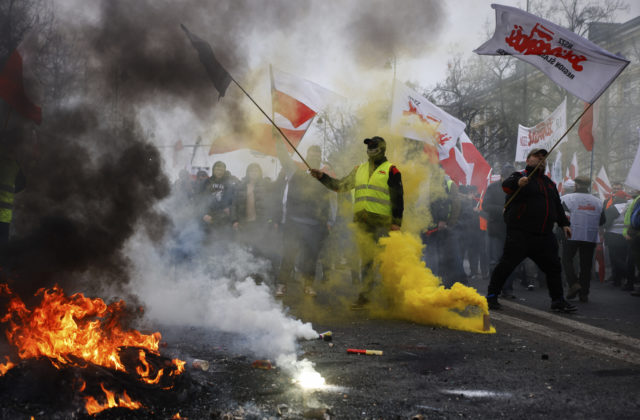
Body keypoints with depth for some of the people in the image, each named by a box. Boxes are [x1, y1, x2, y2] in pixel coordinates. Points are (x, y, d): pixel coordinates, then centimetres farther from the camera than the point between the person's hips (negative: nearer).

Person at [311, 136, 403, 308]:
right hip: (362, 221, 5)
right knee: (365, 258, 6)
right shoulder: (359, 170, 19)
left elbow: (398, 197, -3)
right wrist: (322, 177, 10)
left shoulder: (390, 170, 1)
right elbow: (339, 185, 23)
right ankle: (365, 295, 9)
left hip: (381, 221, -5)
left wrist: (397, 221, -9)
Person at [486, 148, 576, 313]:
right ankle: (492, 296, 3)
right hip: (520, 233, -6)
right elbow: (506, 185, -23)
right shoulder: (520, 176, -1)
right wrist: (518, 182, -44)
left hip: (544, 236, 6)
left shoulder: (549, 182, 21)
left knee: (553, 267, 8)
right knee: (507, 264, -8)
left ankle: (558, 300, 19)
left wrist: (564, 223, 18)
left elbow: (558, 205, 27)